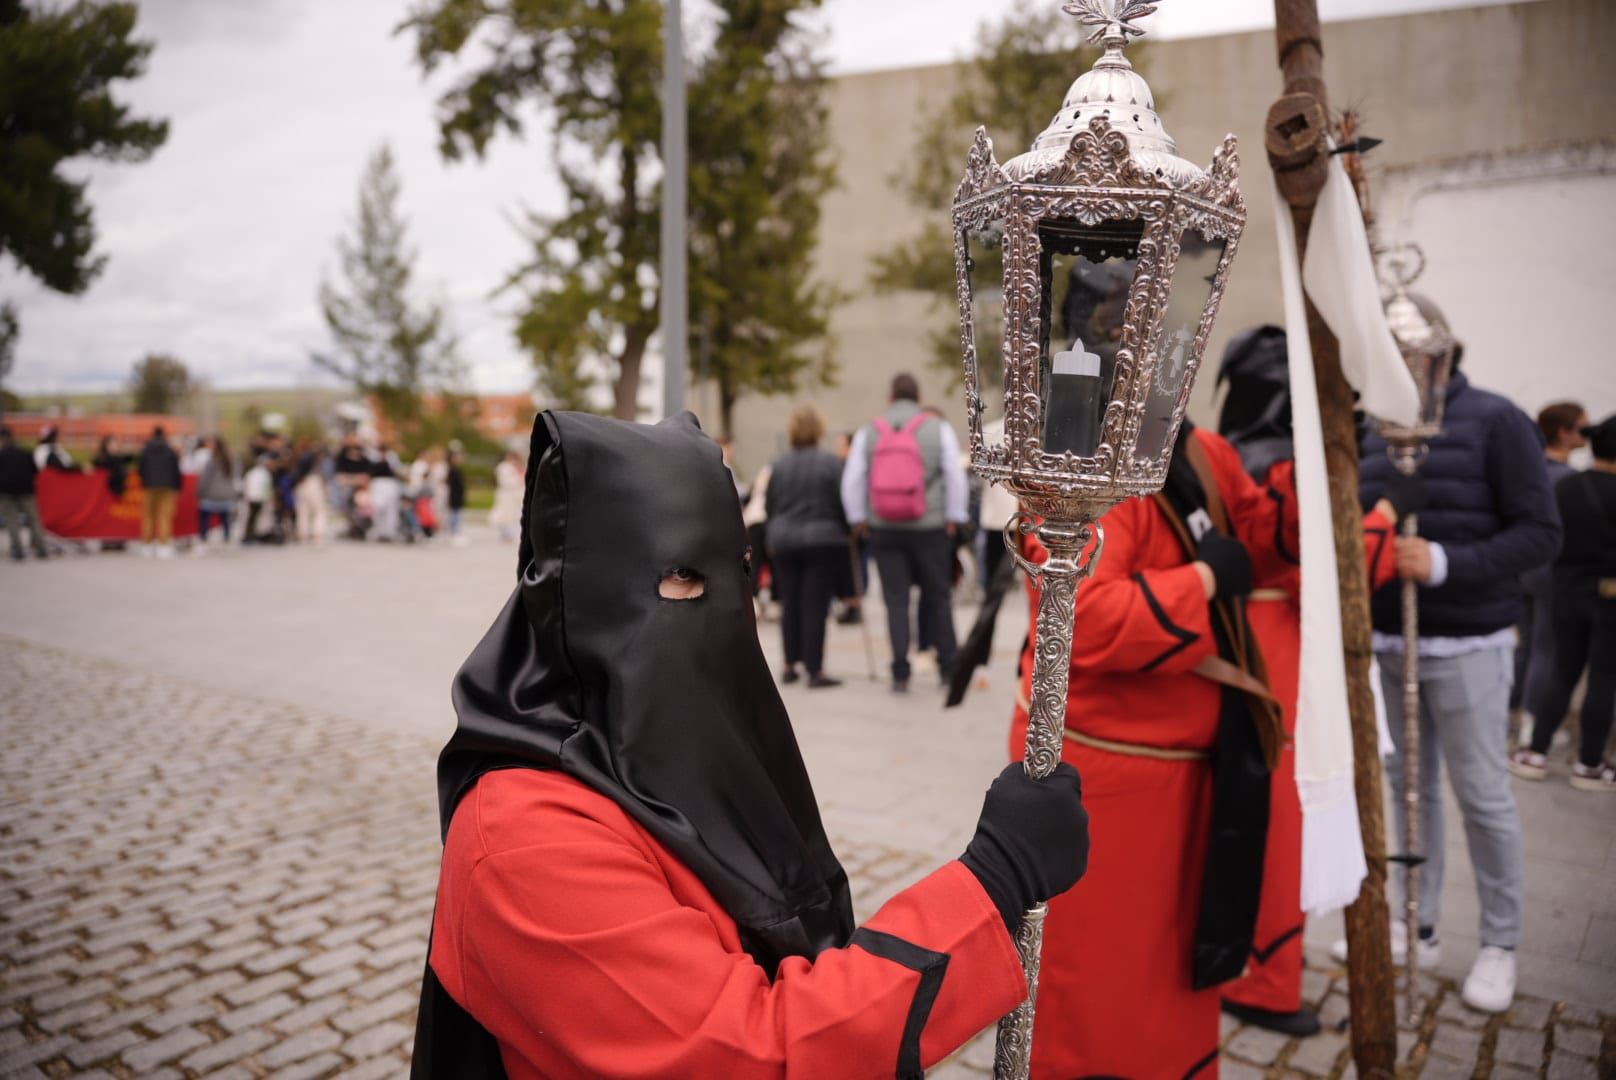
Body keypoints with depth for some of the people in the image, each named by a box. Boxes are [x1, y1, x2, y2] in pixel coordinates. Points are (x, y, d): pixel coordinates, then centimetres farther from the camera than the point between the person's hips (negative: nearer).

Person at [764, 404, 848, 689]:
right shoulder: (830, 463, -9)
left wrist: (773, 538, 19)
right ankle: (815, 671, 0)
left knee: (790, 604, 13)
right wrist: (845, 532, 9)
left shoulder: (778, 464, 3)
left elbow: (770, 506, 9)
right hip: (823, 540, -4)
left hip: (784, 540, 4)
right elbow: (842, 504, -7)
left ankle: (790, 665, 20)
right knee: (815, 606, -2)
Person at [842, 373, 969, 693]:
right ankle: (948, 666, 16)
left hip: (884, 529, 1)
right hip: (930, 527, -1)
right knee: (937, 595, 11)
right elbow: (955, 476, -1)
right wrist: (954, 518, 6)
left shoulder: (868, 432, 4)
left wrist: (858, 519, 11)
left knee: (896, 600, 5)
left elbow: (852, 480, 2)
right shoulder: (939, 429, 1)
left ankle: (900, 673, 4)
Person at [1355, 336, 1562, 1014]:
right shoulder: (1376, 436, 8)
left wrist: (1445, 563, -23)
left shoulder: (1494, 421, -7)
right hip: (1387, 644, 5)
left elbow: (1542, 534, -10)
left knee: (1483, 795, 3)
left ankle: (1500, 944, 20)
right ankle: (1418, 928, 24)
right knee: (1409, 787, 11)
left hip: (1466, 646, -5)